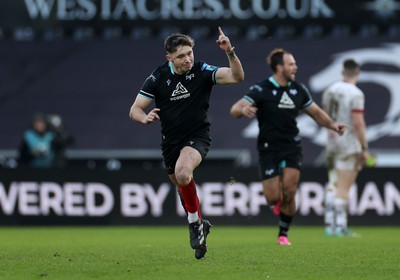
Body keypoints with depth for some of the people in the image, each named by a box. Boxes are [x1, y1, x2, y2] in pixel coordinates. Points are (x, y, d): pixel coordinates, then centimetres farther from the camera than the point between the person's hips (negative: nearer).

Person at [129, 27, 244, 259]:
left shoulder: (202, 71, -13)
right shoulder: (159, 77, -7)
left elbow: (237, 77, -23)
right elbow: (135, 110, -5)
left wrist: (230, 53, -39)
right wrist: (145, 118, -28)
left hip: (197, 137, -4)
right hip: (171, 141, 4)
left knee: (182, 173, -32)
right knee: (183, 188, 17)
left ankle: (194, 221, -12)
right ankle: (200, 226, 43)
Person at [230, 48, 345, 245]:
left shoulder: (299, 90, 4)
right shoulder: (261, 90, -11)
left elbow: (316, 113, 16)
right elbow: (235, 109, -19)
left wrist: (332, 125, -3)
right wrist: (243, 109, -44)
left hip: (292, 148, 3)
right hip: (268, 149, -3)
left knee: (289, 194, -9)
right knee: (273, 197, -5)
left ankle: (283, 235, 8)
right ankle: (278, 202, 34)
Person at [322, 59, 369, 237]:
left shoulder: (330, 90, 7)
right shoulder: (355, 94, -14)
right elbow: (358, 123, -19)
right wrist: (365, 148, -13)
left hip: (332, 142, 6)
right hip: (350, 144, -6)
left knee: (333, 185, 14)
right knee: (344, 188, -4)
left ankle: (329, 225, 11)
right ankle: (340, 226, -3)